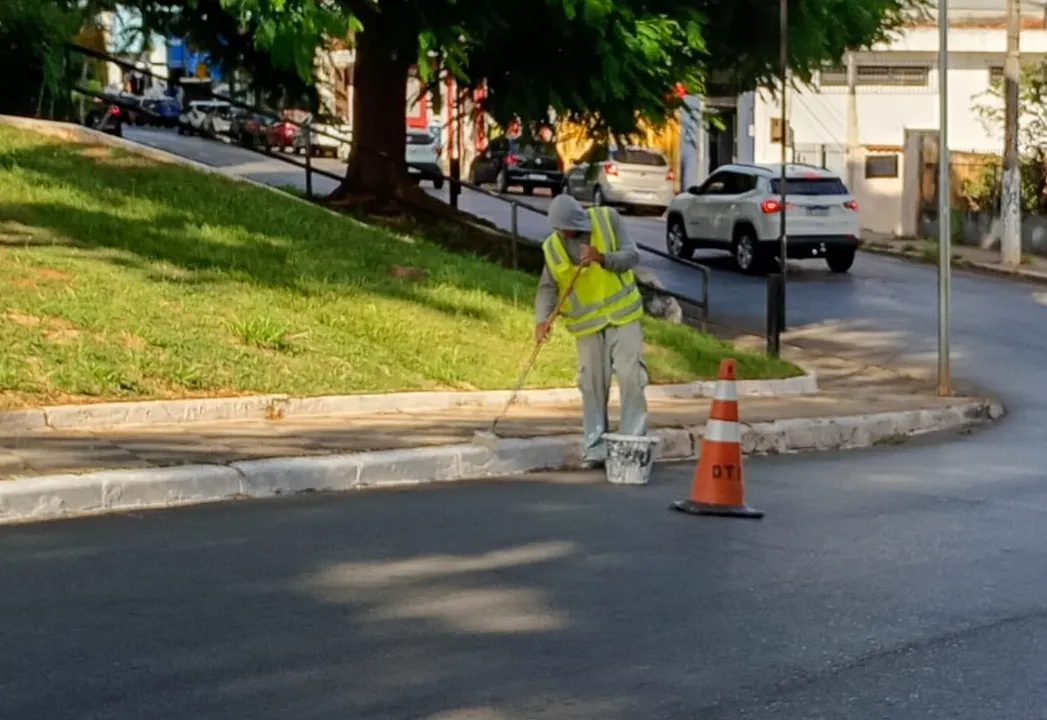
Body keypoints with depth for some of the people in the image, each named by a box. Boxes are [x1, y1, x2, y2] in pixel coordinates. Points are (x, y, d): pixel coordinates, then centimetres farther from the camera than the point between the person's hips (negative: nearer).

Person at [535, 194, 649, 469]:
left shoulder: (607, 219, -6)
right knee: (592, 385, 3)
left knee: (630, 377, -7)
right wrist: (542, 318, -19)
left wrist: (603, 258, -25)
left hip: (622, 314, -1)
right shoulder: (552, 247, -1)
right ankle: (594, 449, 8)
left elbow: (632, 255, -8)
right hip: (587, 324, 1)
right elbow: (548, 288, -2)